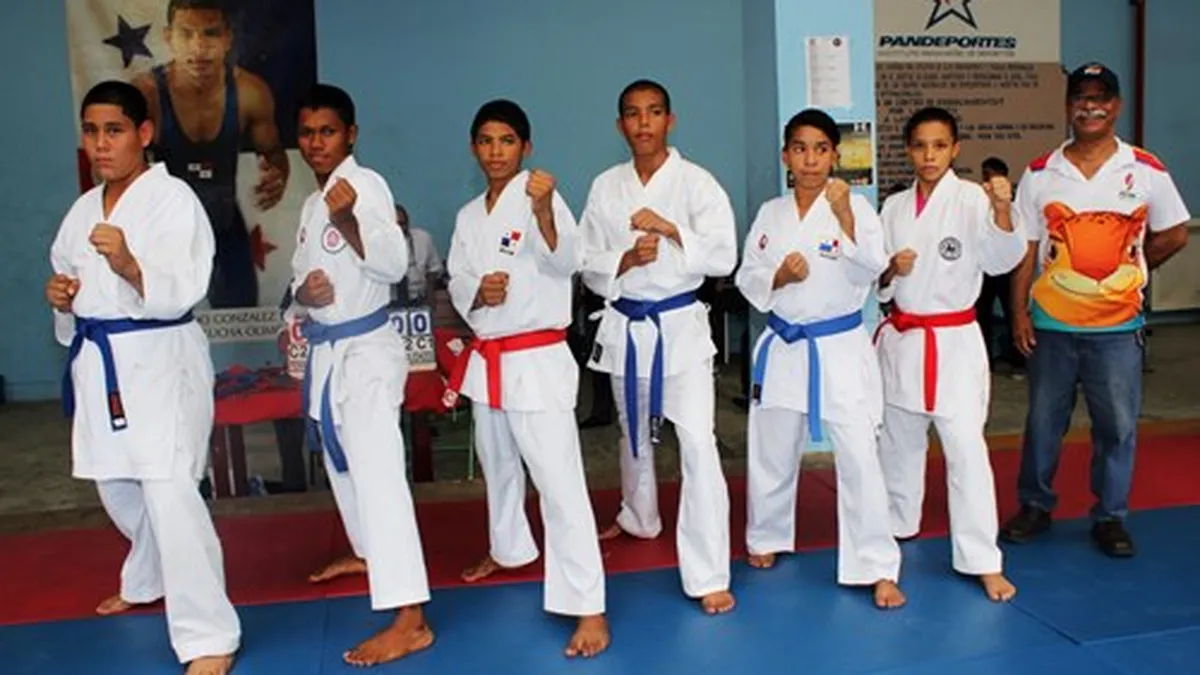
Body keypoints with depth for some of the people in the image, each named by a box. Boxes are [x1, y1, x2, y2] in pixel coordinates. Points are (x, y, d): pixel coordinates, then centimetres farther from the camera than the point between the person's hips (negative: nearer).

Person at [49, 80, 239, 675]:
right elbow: (73, 279, 21)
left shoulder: (174, 198, -10)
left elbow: (182, 291, -20)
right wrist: (60, 296, 0)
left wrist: (129, 266, -37)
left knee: (168, 492, -15)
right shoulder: (83, 209, 12)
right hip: (99, 361, 8)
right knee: (118, 487, 20)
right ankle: (148, 582, 47)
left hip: (161, 359, -8)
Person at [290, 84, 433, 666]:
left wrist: (348, 220, -36)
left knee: (376, 471, -16)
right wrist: (302, 292, -4)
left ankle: (410, 621, -18)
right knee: (341, 461, 22)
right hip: (326, 350, 9)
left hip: (366, 348, -9)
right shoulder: (313, 202, 14)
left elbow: (394, 264, -22)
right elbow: (300, 273, 18)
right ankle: (369, 552, 46)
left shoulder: (365, 183, -12)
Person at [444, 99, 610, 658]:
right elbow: (456, 285, 11)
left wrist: (543, 210, -42)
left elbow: (565, 261, -24)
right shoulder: (468, 216, 10)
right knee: (498, 465, 23)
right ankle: (509, 549, 48)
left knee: (559, 480, -11)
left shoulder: (542, 198, -8)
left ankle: (588, 607, -7)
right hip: (487, 359, 7)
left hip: (538, 359, -7)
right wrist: (478, 291, -12)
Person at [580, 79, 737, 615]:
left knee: (697, 441, -14)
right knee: (634, 433, 22)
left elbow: (724, 255, -14)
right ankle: (639, 518, 50)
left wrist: (669, 229, -24)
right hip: (624, 324, 4)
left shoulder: (696, 183, -6)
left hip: (680, 324, -4)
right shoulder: (606, 187, 4)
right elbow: (588, 263, 3)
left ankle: (709, 576, -7)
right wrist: (626, 260, -15)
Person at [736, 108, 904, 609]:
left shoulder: (855, 206, -5)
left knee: (859, 456, -7)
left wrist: (845, 217, -27)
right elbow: (747, 278, 5)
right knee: (772, 452, 15)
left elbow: (870, 270, -17)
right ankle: (767, 536, 40)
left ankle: (877, 568, 7)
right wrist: (779, 276, -14)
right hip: (783, 347, 3)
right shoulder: (770, 214, 4)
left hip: (840, 347, -3)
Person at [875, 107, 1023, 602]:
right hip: (902, 339, 5)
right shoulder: (895, 207, 5)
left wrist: (1002, 210, -38)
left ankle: (983, 561, 2)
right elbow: (876, 282, 9)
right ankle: (898, 524, 38)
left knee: (966, 447, -8)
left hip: (955, 341, -4)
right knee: (898, 441, 17)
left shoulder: (972, 199, -7)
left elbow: (1001, 259, -22)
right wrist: (890, 270, -13)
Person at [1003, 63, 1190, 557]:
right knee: (1043, 421, 12)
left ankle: (1110, 517, 24)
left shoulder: (1146, 171, -1)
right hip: (1051, 322, 0)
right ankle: (1034, 506, 29)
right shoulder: (1040, 174, -1)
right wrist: (1019, 311, -4)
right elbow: (1025, 248, 0)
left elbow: (1175, 235, 8)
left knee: (1117, 425, 7)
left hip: (1117, 325, 0)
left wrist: (1124, 270, 3)